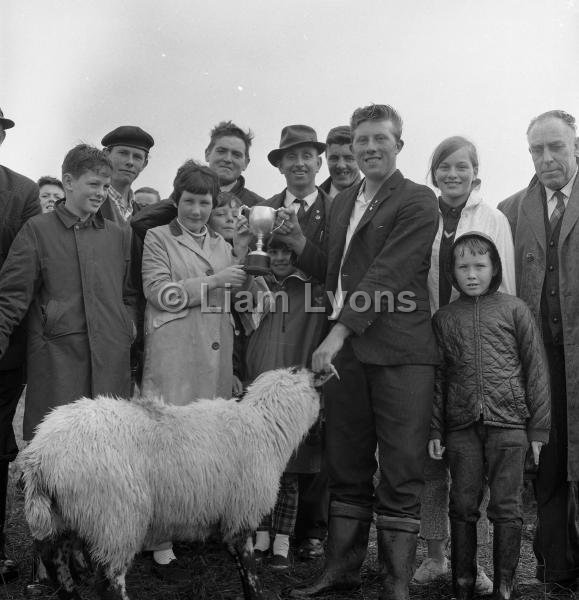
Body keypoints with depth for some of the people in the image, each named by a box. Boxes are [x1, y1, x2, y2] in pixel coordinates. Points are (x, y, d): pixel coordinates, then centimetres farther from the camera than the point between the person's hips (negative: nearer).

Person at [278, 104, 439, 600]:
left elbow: (386, 275, -15)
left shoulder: (418, 202, -5)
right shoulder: (343, 203, 18)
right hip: (345, 353, 7)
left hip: (400, 354, -6)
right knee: (347, 471, 14)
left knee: (400, 475, 1)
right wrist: (300, 243, 6)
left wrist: (339, 332, -21)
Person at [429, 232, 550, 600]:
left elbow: (535, 369, 3)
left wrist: (539, 427, 0)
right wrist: (435, 430, 7)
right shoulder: (443, 318, 9)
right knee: (463, 506, 7)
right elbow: (438, 377, 11)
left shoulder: (514, 309, 4)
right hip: (462, 426, 2)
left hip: (509, 423, -2)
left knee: (507, 507, 2)